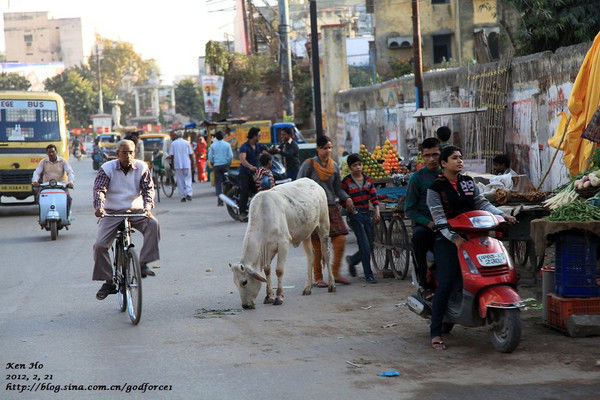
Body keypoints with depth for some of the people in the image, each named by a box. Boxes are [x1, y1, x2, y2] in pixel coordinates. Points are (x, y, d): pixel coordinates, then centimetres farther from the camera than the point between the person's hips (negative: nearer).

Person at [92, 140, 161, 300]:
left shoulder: (142, 168, 0)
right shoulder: (107, 169, -5)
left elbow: (148, 188, -5)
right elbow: (99, 189, -14)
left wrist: (148, 206, -25)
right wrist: (99, 207, -34)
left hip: (135, 211, 1)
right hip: (112, 213, 0)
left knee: (153, 224, -31)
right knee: (100, 245, -14)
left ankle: (143, 263, -24)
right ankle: (108, 283, 0)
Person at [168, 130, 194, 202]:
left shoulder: (173, 144, -1)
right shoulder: (186, 142, 3)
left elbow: (171, 156, -3)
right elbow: (191, 154, 1)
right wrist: (192, 163, 9)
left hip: (178, 165, -1)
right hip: (187, 164, 1)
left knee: (180, 181, 6)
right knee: (188, 179, 8)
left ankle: (182, 197, 3)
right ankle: (189, 193, -11)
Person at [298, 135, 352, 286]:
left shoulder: (334, 166, 11)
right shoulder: (309, 165, -3)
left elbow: (337, 188, 15)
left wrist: (346, 198, -3)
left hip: (332, 207, 4)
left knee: (340, 239, -6)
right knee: (317, 246, -1)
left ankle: (336, 273, 8)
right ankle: (318, 278, 11)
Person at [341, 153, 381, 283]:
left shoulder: (368, 180, 9)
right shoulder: (346, 181, -4)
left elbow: (374, 197, 6)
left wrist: (377, 211, -8)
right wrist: (350, 208, -15)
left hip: (366, 214, 5)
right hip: (354, 215, -5)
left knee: (370, 245, 7)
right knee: (365, 245, -12)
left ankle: (352, 260, 35)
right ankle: (368, 275, -6)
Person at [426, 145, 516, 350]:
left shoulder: (468, 183, 16)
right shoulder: (435, 188, -2)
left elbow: (482, 203, 13)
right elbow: (439, 218, -10)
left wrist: (502, 215, -5)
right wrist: (454, 238, -23)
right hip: (446, 239, -6)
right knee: (446, 285, -16)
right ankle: (435, 333, -11)